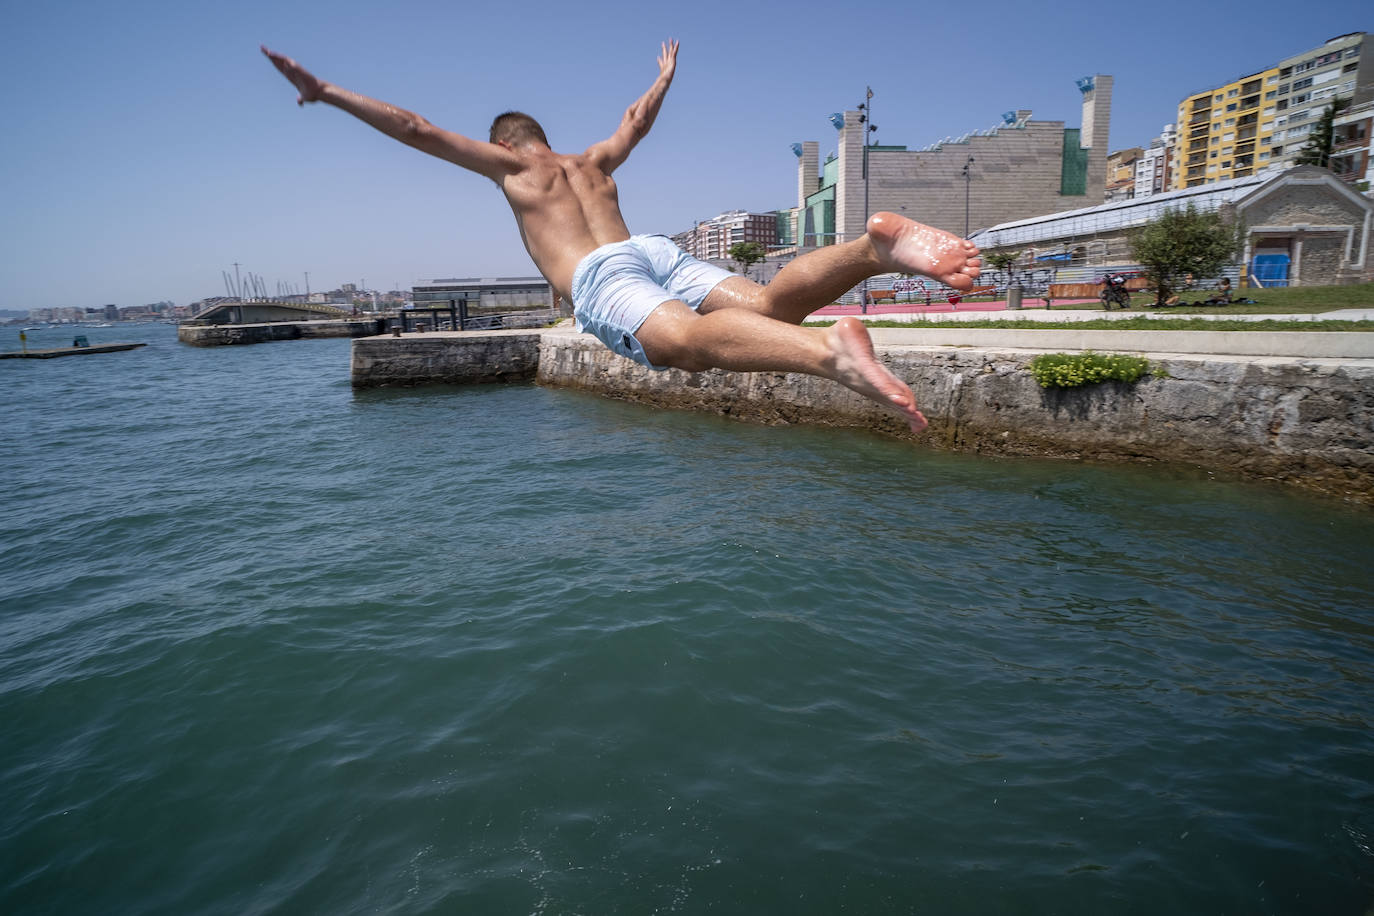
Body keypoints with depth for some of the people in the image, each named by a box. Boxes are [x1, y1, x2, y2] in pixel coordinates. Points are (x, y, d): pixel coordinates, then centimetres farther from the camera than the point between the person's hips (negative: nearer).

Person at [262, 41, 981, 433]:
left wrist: (324, 91, 31)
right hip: (653, 249, 6)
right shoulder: (593, 161, 38)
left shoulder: (507, 165, 25)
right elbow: (639, 118, 55)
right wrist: (665, 75, 72)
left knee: (687, 340, -35)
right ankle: (875, 245, -41)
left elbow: (415, 128, 26)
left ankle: (832, 351, -63)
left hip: (600, 277, -5)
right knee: (767, 304, -14)